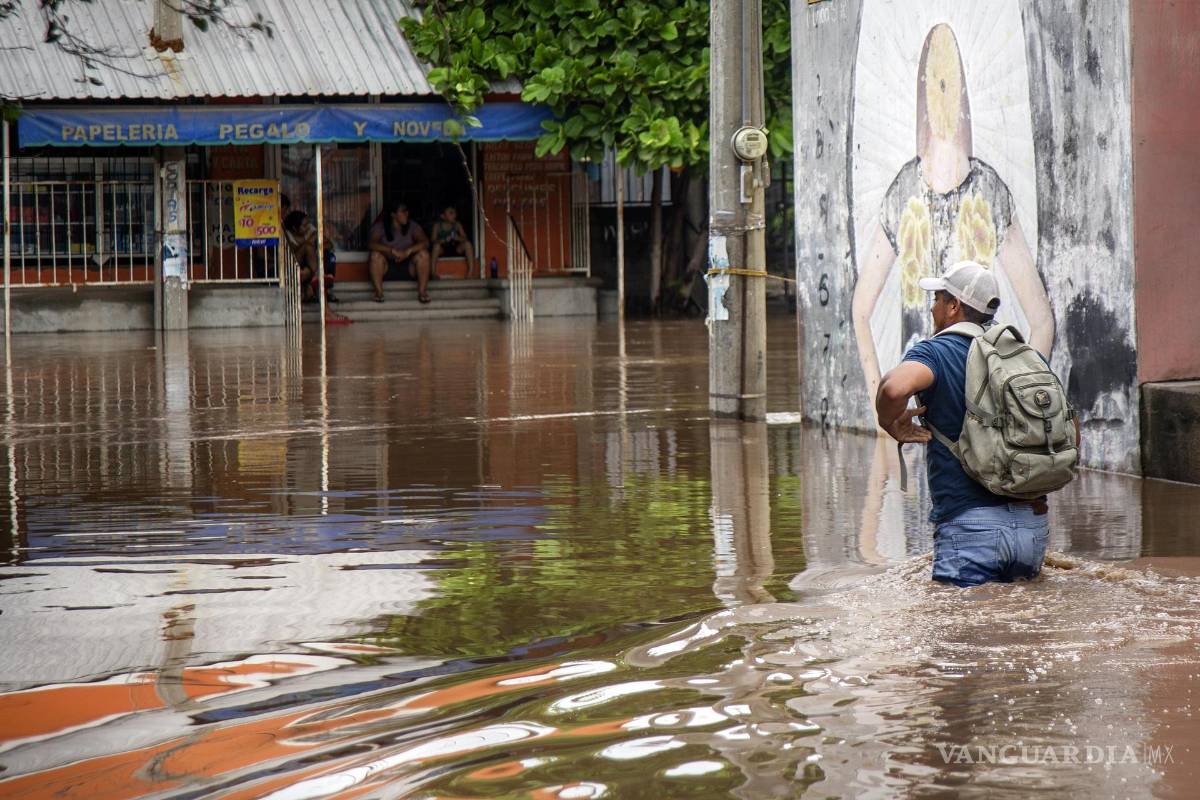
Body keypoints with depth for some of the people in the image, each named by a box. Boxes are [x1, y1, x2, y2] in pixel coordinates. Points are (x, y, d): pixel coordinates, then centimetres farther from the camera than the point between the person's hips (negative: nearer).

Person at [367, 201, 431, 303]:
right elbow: (371, 244, -22)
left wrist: (408, 251, -31)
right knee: (376, 255, -31)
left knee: (423, 254, -24)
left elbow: (425, 242, -13)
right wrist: (392, 251, -35)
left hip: (408, 268, 2)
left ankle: (422, 292, -25)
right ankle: (379, 292, -28)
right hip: (387, 267, -2)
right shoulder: (380, 227, -6)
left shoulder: (412, 226, 0)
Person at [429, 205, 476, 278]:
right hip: (442, 250, -2)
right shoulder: (437, 225, -5)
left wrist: (457, 238, -25)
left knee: (467, 244, -24)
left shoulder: (457, 225, 1)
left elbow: (464, 239, -3)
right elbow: (433, 241, -11)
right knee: (437, 245, -36)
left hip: (455, 249, 2)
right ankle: (433, 272, -36)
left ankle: (471, 270, -27)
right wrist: (444, 240, -28)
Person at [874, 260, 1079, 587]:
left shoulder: (935, 352, -4)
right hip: (1033, 524, 6)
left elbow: (894, 388, -28)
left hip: (970, 525, -6)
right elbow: (1071, 435, 17)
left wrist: (891, 425, -8)